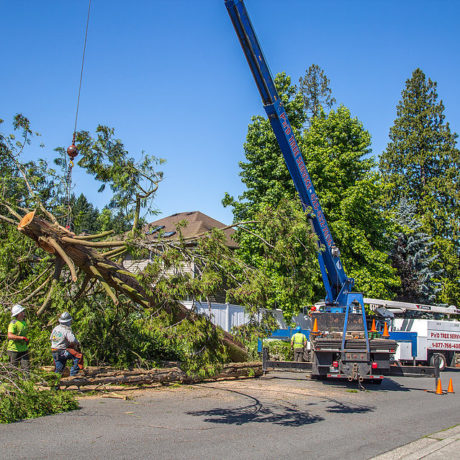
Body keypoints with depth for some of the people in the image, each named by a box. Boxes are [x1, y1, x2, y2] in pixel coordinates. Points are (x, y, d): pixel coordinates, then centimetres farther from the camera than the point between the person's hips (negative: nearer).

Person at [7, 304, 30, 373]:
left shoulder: (24, 322, 9)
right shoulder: (13, 323, -16)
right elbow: (10, 336, -30)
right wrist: (22, 337, -33)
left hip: (24, 349, 6)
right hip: (14, 349, -6)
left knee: (26, 368, -1)